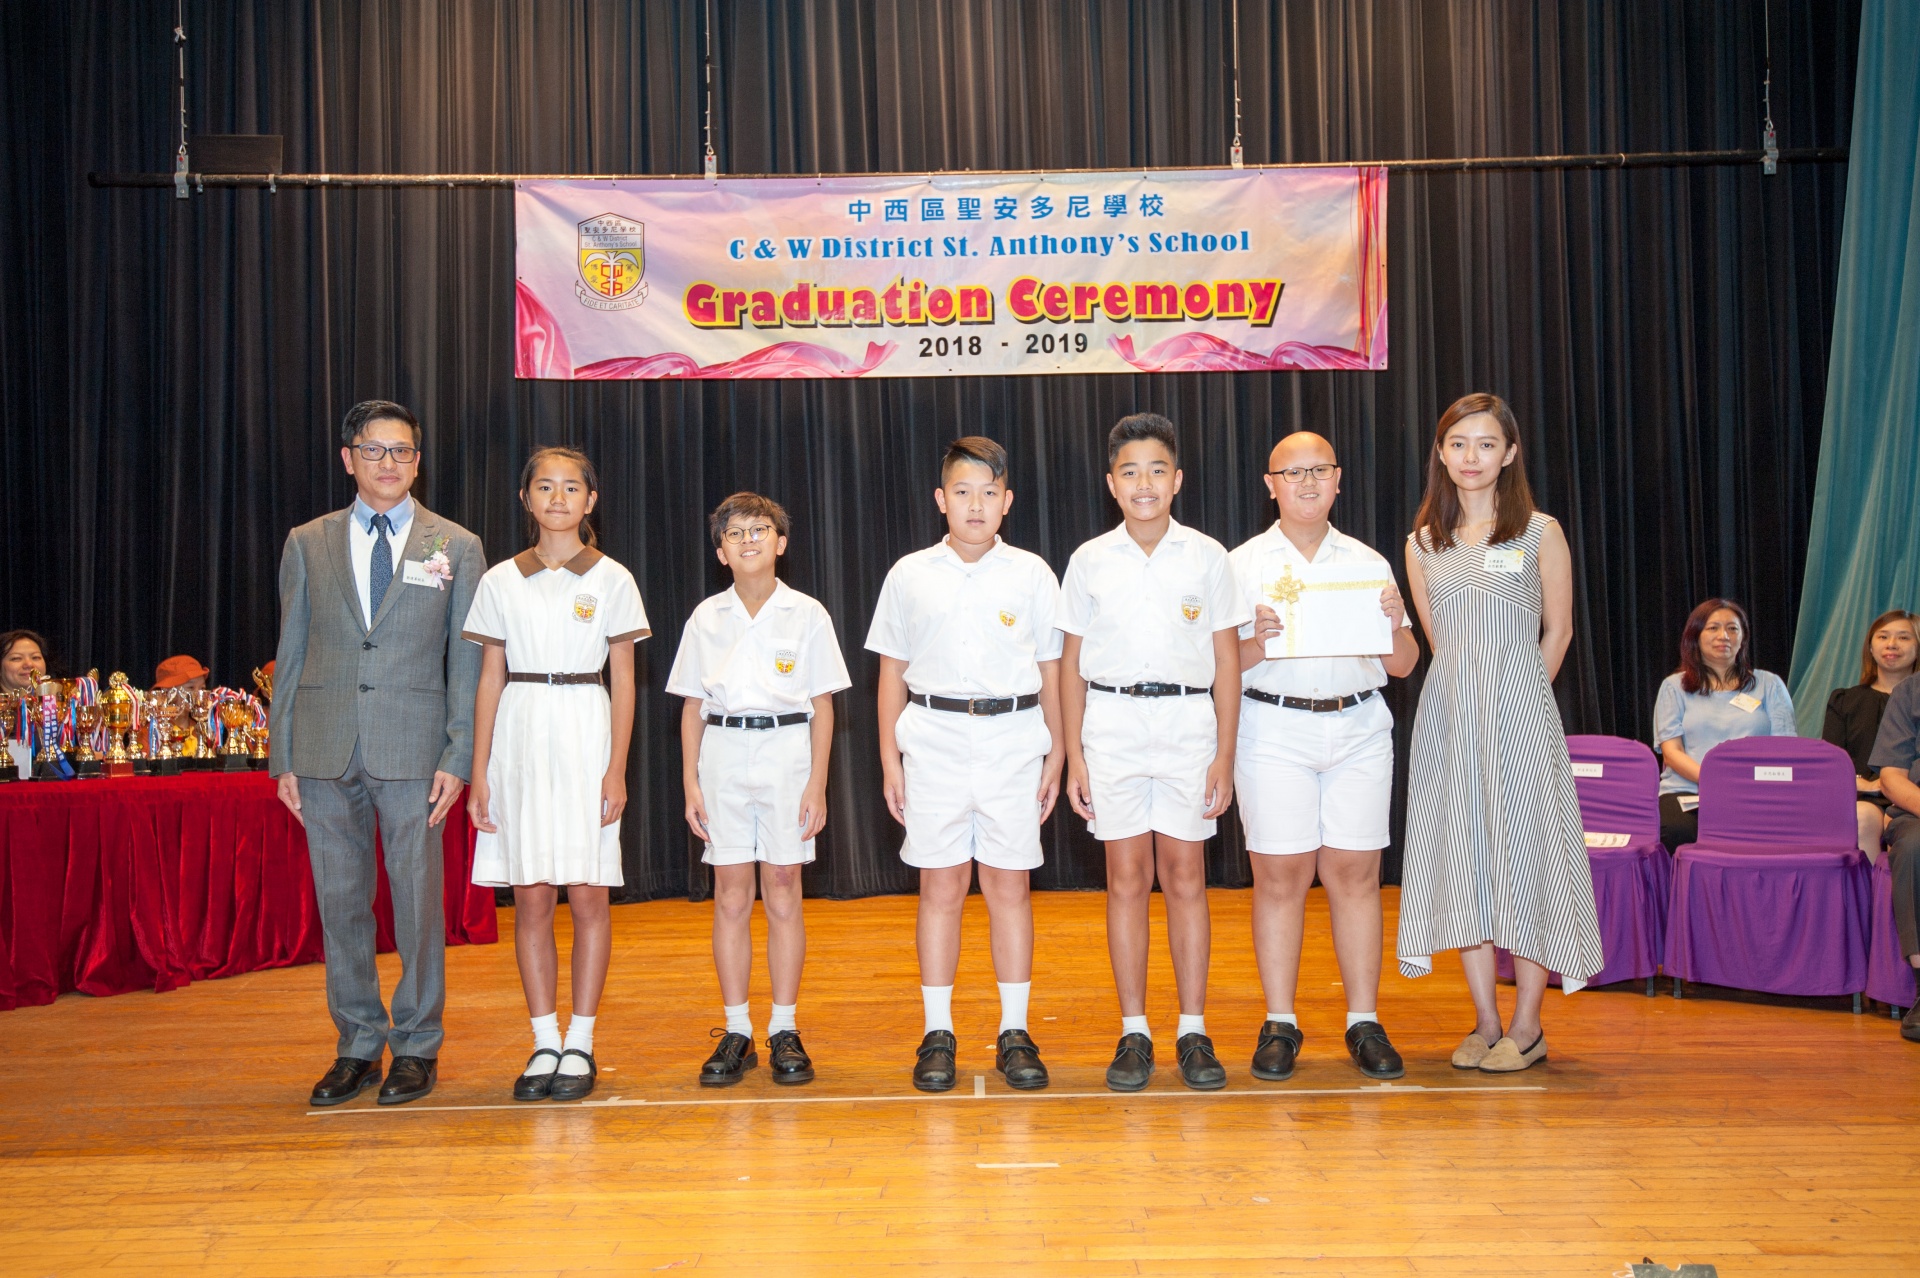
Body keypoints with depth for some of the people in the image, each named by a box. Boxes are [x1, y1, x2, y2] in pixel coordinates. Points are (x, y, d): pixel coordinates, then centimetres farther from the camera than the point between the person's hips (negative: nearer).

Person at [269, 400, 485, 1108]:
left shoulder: (456, 547, 6)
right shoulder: (307, 543, 11)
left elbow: (467, 661, 3)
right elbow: (290, 654, 10)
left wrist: (458, 757, -5)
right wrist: (282, 758, 5)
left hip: (413, 749, -2)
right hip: (325, 749, 2)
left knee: (417, 897, 1)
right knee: (340, 899, 7)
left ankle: (417, 1045, 15)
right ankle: (358, 1045, 19)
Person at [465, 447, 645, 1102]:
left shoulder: (611, 579, 3)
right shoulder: (501, 581, 8)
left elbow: (624, 680, 2)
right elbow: (490, 679, 9)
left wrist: (617, 769, -6)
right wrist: (479, 772, 3)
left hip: (585, 731, -1)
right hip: (520, 735, 2)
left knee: (587, 893, 0)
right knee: (531, 896, 2)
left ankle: (581, 1044, 9)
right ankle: (544, 1043, 11)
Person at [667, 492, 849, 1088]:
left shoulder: (806, 614, 2)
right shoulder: (706, 618, 8)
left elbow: (822, 705, 2)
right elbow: (692, 706, 10)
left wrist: (817, 782, -5)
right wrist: (691, 782, 3)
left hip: (786, 751, -2)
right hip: (724, 754, 2)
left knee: (783, 893, 1)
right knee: (730, 896, 3)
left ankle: (785, 1031, 10)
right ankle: (735, 1033, 11)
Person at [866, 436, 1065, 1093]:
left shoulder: (1032, 574, 5)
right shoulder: (910, 575, 6)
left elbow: (1050, 671, 9)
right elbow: (892, 671, 9)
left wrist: (1056, 756, 6)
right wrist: (890, 759, 4)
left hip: (1013, 737, 0)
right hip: (934, 737, 0)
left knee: (1009, 885, 3)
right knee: (941, 886, 2)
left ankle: (1015, 1032, 13)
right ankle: (937, 1033, 12)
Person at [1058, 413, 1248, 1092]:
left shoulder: (1207, 557, 3)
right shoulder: (1090, 561, 5)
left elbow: (1227, 663, 4)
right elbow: (1071, 664, 7)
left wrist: (1225, 755, -2)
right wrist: (1074, 756, 2)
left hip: (1188, 721, 0)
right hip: (1112, 722, 1)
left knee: (1186, 875, 2)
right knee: (1126, 877, 3)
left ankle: (1193, 1031, 11)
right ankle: (1134, 1031, 12)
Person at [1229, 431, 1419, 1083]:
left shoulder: (1369, 563, 13)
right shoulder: (1243, 564, 7)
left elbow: (1404, 665, 11)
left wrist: (1395, 626, -8)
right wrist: (1258, 643, -18)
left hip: (1358, 729, 2)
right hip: (1273, 730, -2)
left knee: (1355, 875, 1)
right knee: (1280, 877, -2)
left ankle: (1364, 1023, 9)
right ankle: (1280, 1023, 7)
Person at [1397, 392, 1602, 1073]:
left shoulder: (1540, 533, 2)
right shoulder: (1423, 543, 10)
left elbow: (1557, 632, 6)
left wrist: (1513, 701, 4)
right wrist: (1471, 696, 9)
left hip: (1520, 712, -3)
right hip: (1447, 713, 3)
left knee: (1526, 849, -2)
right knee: (1462, 853, 4)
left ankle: (1527, 1025, 8)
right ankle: (1486, 1021, 13)